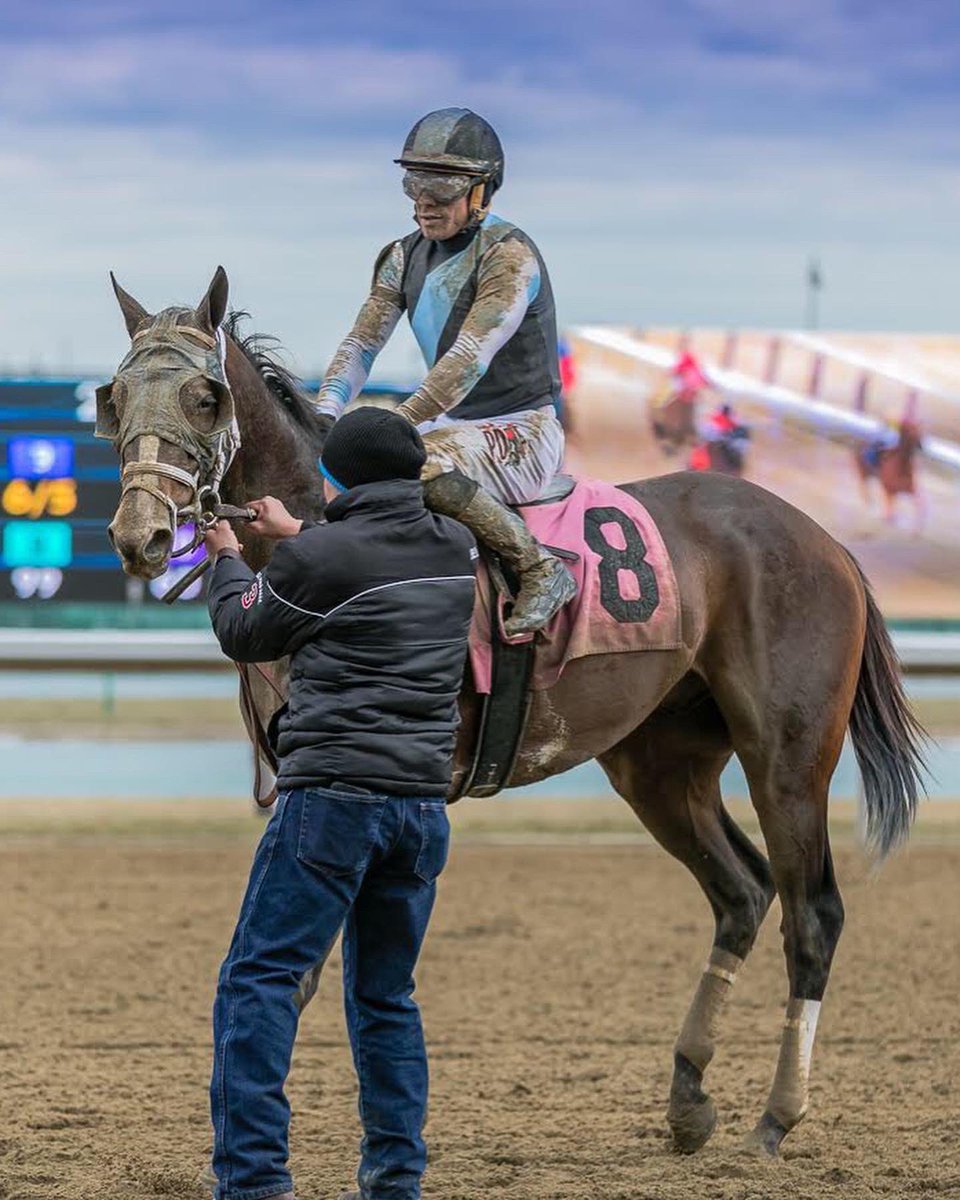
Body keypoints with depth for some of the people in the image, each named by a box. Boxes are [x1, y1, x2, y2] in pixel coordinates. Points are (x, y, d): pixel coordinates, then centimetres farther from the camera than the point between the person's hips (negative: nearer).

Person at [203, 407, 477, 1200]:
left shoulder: (318, 559, -9)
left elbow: (246, 635, 8)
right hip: (423, 804, 6)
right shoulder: (457, 550, 8)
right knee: (385, 996, 16)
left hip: (334, 799, -6)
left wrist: (227, 560, 27)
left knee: (259, 980, -5)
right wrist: (297, 536, 40)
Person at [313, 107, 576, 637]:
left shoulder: (509, 255, -16)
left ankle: (541, 569, -25)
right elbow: (361, 344, 6)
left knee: (421, 461, -35)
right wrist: (324, 417, -12)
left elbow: (468, 362, -26)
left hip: (522, 432, -8)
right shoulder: (407, 258, 9)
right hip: (453, 428, 9)